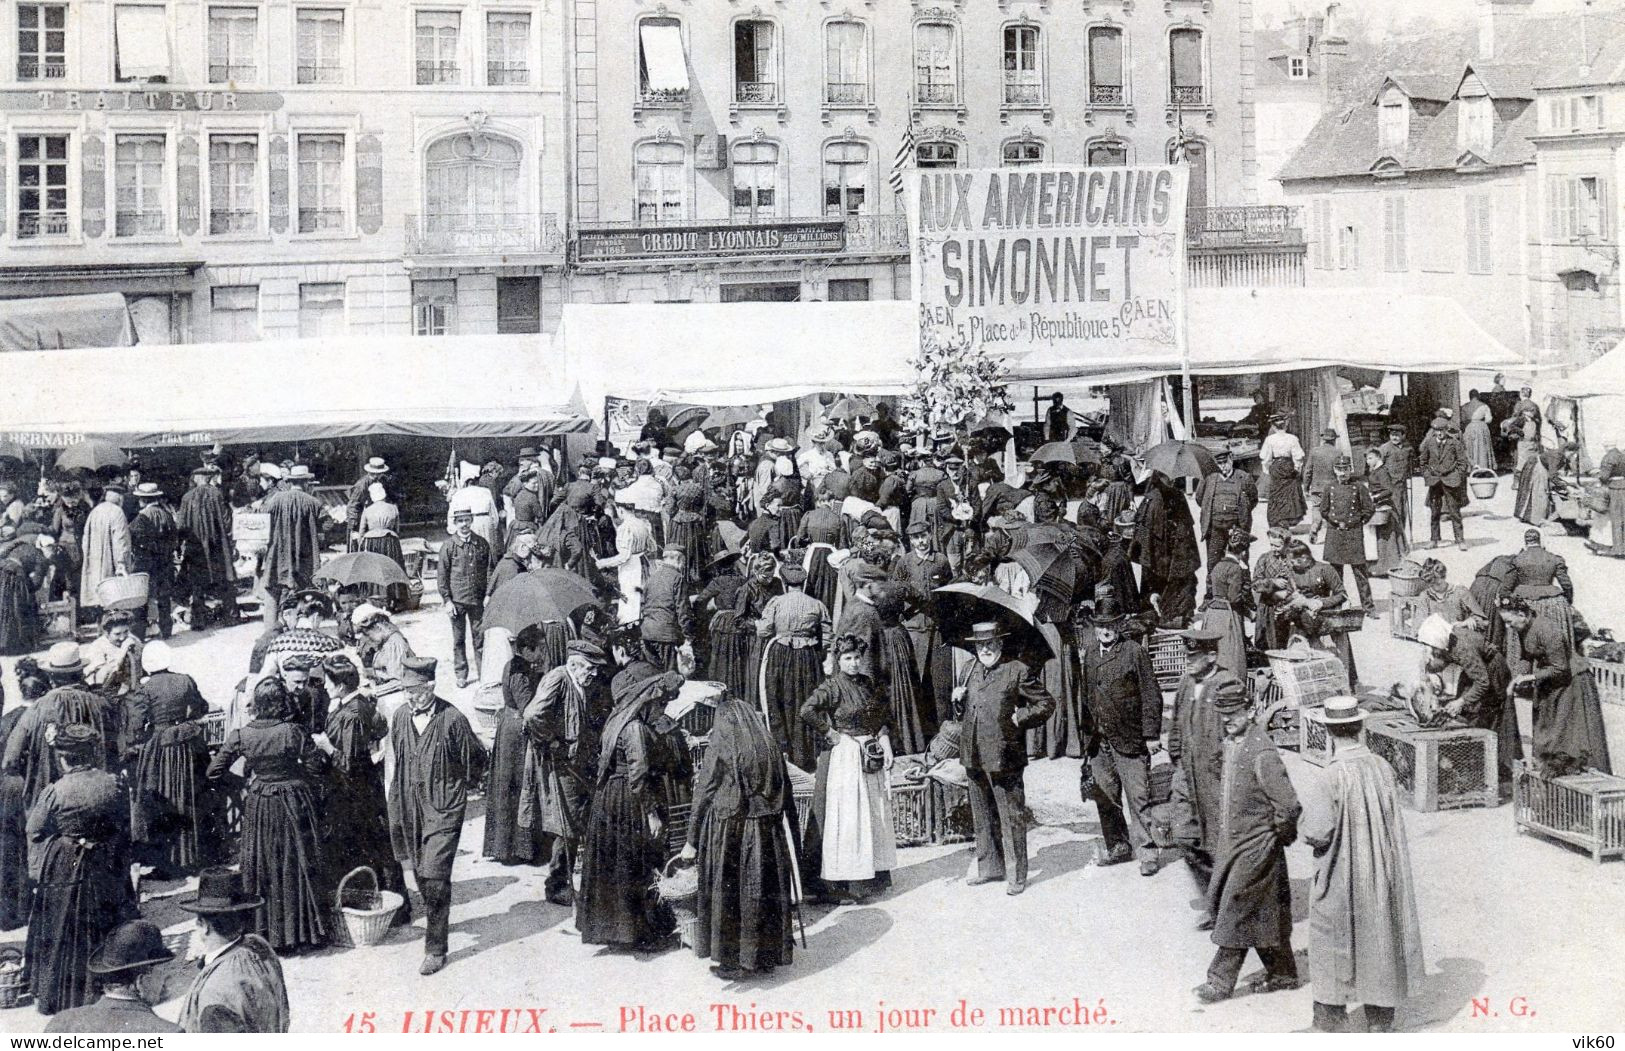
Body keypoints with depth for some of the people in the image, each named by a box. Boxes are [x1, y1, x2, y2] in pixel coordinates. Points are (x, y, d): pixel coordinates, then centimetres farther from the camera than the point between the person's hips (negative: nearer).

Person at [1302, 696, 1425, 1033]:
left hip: (1340, 880, -5)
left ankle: (1330, 1023, 18)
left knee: (1333, 951, 10)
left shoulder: (1330, 779, -23)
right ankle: (1380, 1022, 27)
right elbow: (1390, 819, 4)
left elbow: (1317, 833, -22)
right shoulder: (1383, 768, -7)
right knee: (1380, 941, 17)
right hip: (1382, 878, 5)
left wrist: (1307, 819, -2)